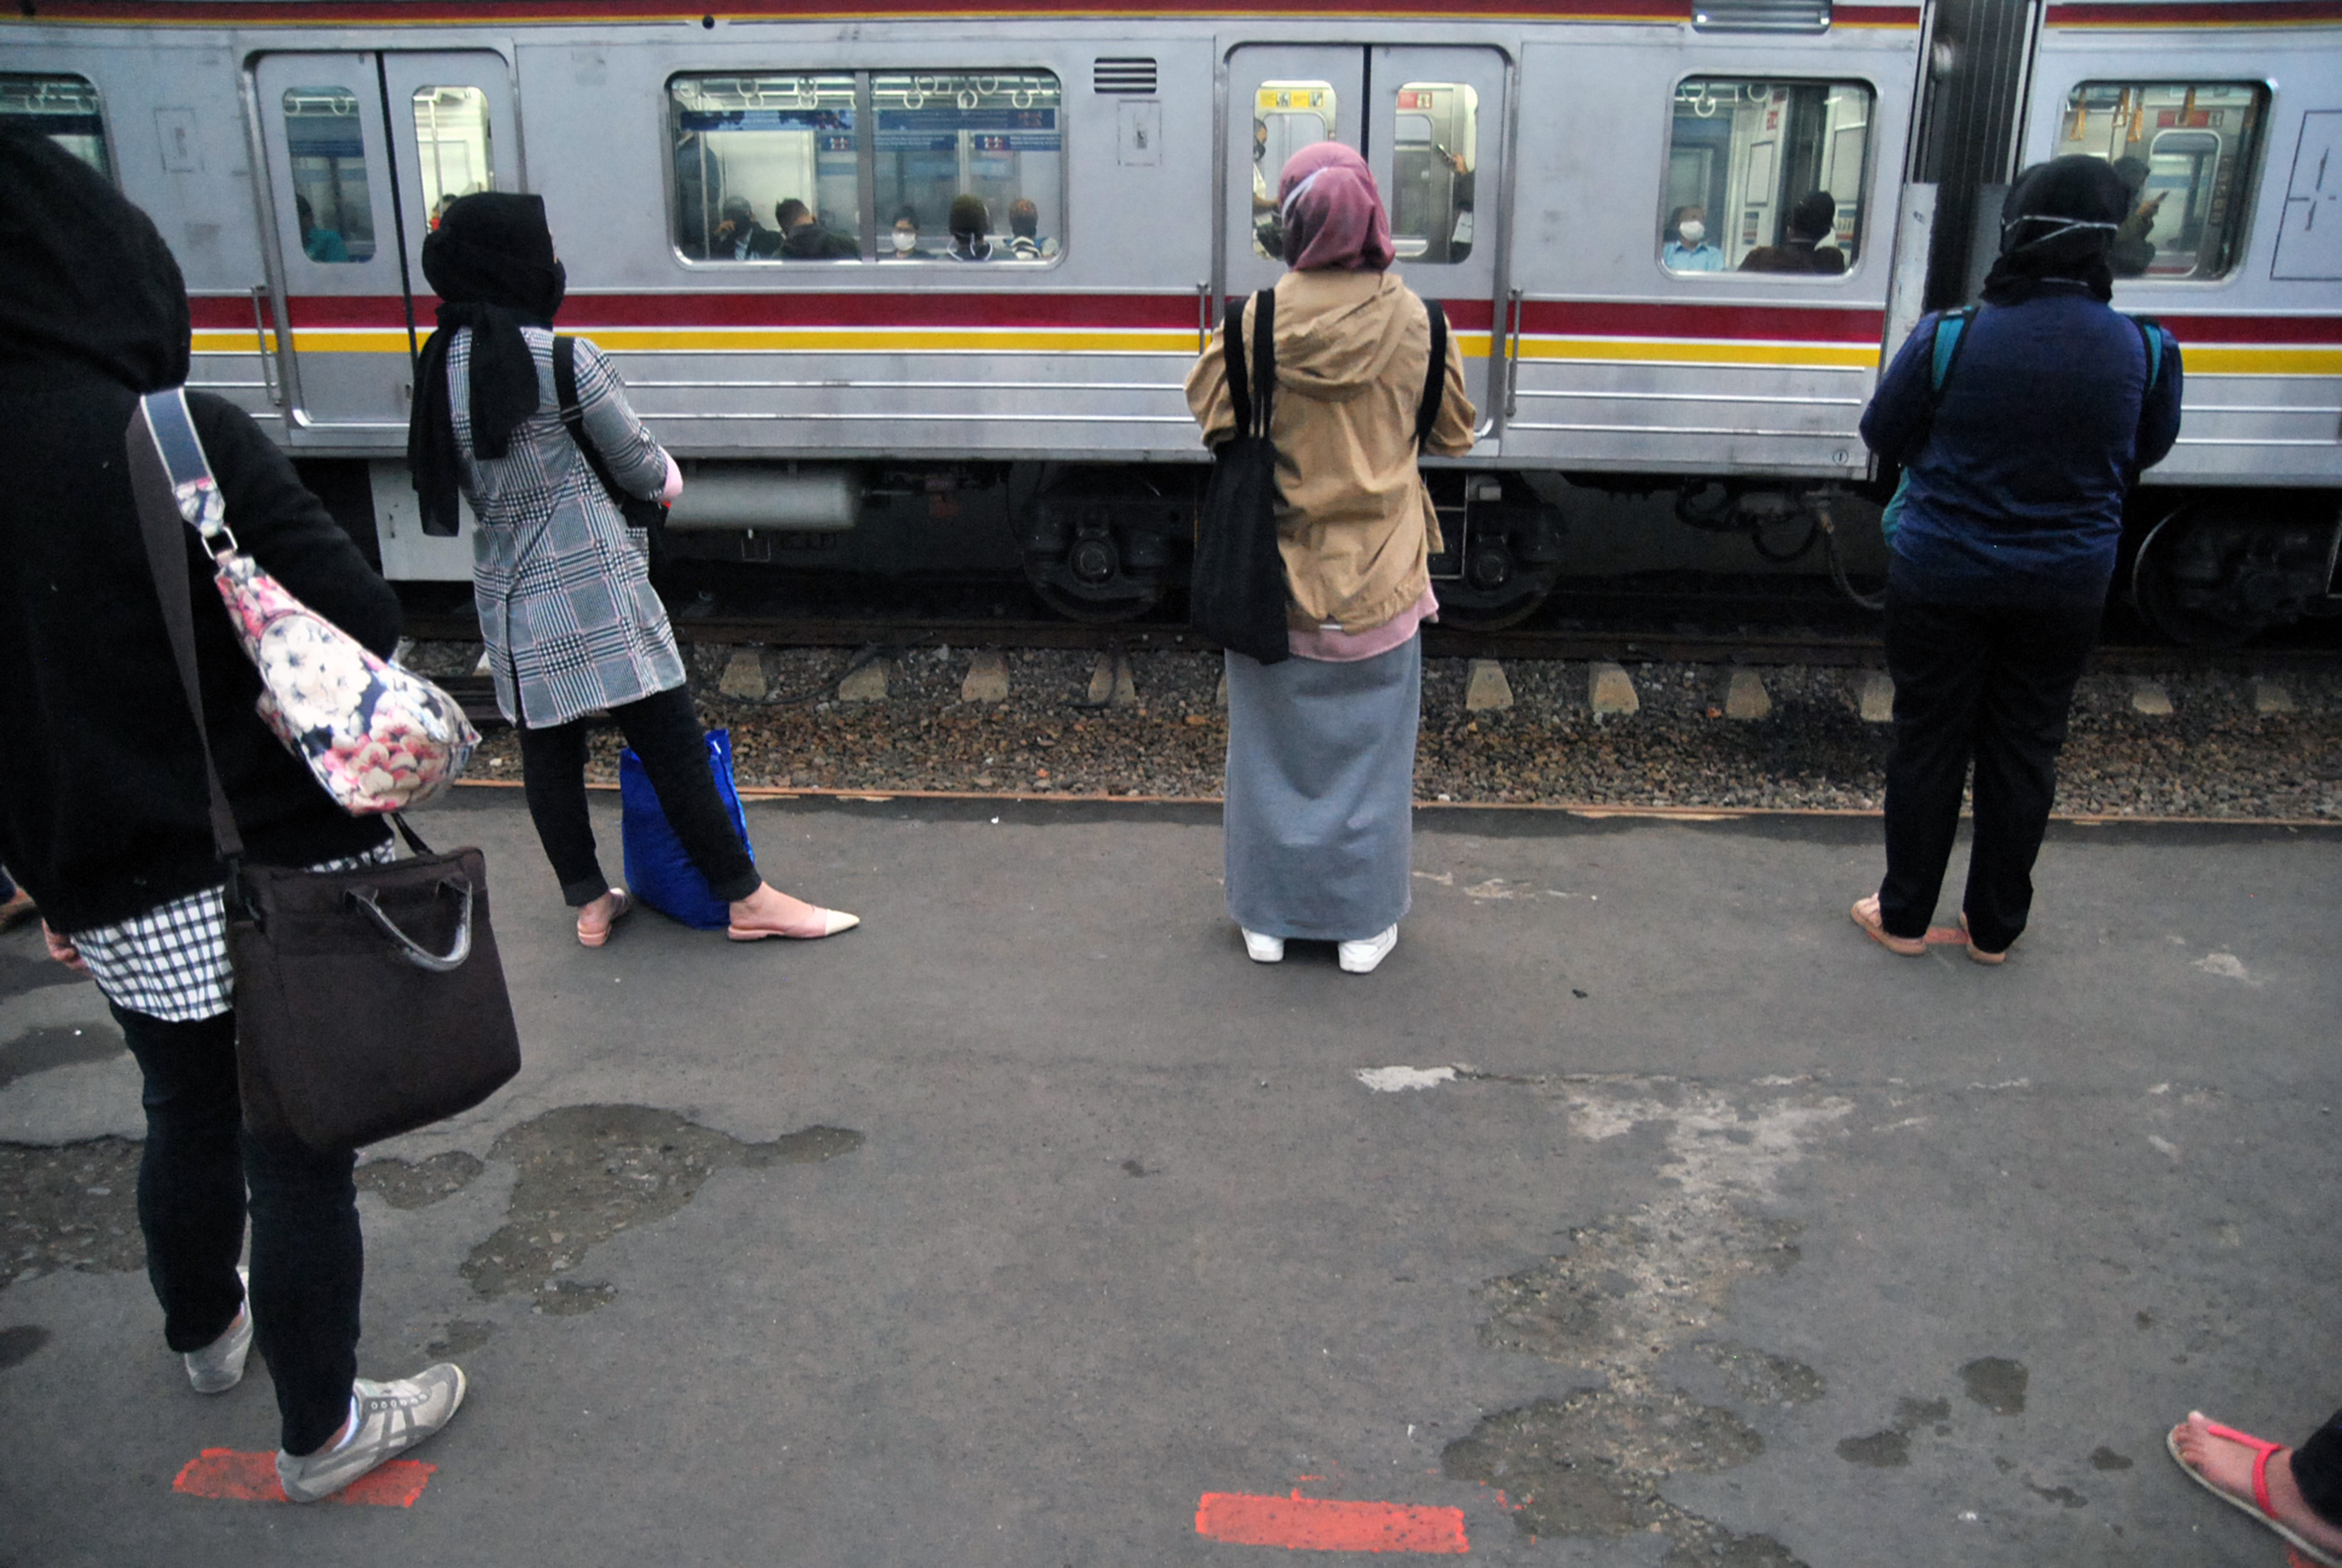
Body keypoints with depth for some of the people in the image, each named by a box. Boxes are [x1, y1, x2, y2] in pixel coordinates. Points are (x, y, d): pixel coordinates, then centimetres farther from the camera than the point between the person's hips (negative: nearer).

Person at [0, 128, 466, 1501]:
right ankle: (323, 1431, 27)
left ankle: (208, 1335, 53)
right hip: (285, 876, -5)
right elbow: (364, 627, -21)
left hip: (119, 904, 6)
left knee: (188, 1120, 28)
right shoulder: (177, 440, -19)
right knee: (297, 1155, 10)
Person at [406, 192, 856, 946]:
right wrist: (667, 472, 17)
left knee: (547, 745, 14)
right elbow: (640, 466, -4)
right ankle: (747, 899, 9)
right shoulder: (565, 360, -15)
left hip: (507, 592, 7)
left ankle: (590, 904, 26)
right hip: (593, 582, -7)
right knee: (669, 741, 0)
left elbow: (468, 483, 10)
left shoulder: (442, 365, 5)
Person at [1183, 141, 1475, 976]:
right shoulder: (1412, 322, -9)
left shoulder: (1258, 320, -12)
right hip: (1377, 577, 0)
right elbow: (1454, 434, 3)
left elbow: (1209, 410, 1)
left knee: (1272, 743, 12)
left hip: (1275, 572, 0)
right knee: (1368, 744, 12)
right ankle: (1363, 926, 21)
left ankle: (1267, 920, 23)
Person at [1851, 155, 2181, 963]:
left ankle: (1904, 917, 24)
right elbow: (2145, 452, 7)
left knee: (1928, 742, 12)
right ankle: (1995, 927, 28)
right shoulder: (2147, 350, -10)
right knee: (2025, 747, 16)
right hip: (2066, 585, 2)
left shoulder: (1949, 338, -18)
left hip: (1943, 577, -2)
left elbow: (1882, 433, -4)